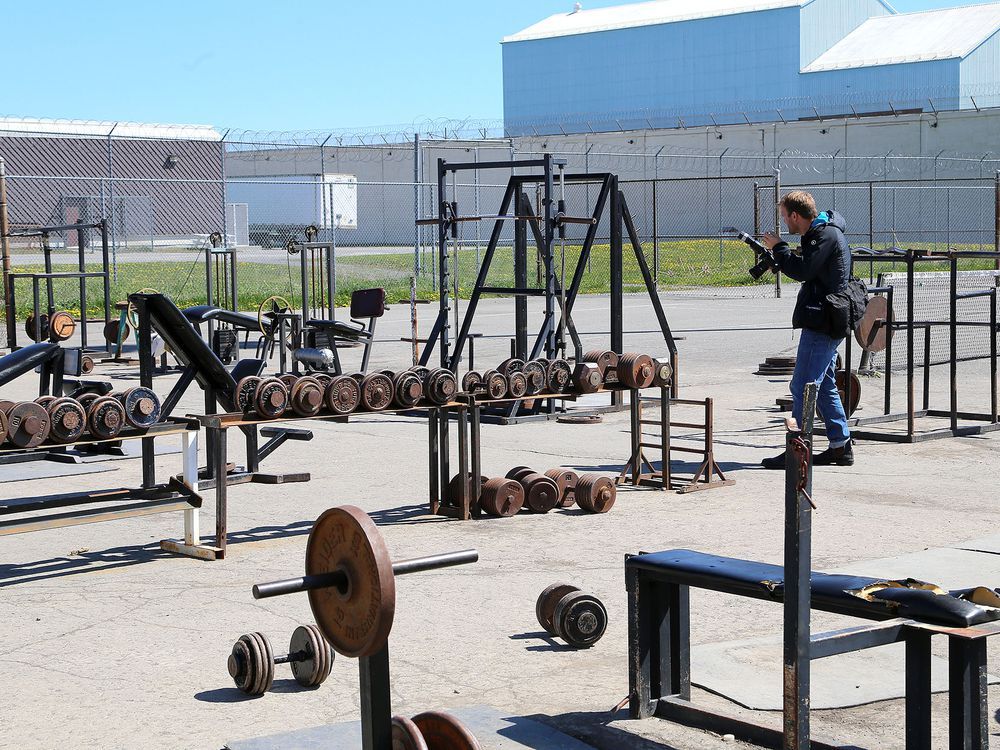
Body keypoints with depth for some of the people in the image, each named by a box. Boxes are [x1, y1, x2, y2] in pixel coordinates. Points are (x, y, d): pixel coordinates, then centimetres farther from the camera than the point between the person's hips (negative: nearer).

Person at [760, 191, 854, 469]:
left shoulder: (826, 235, -14)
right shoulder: (821, 233, 18)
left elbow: (802, 270, -22)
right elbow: (808, 270, 19)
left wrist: (778, 247, -10)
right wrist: (779, 261, 6)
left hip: (821, 324, -11)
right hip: (827, 322, 11)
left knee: (803, 387, -9)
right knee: (825, 387, 15)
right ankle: (840, 447, 19)